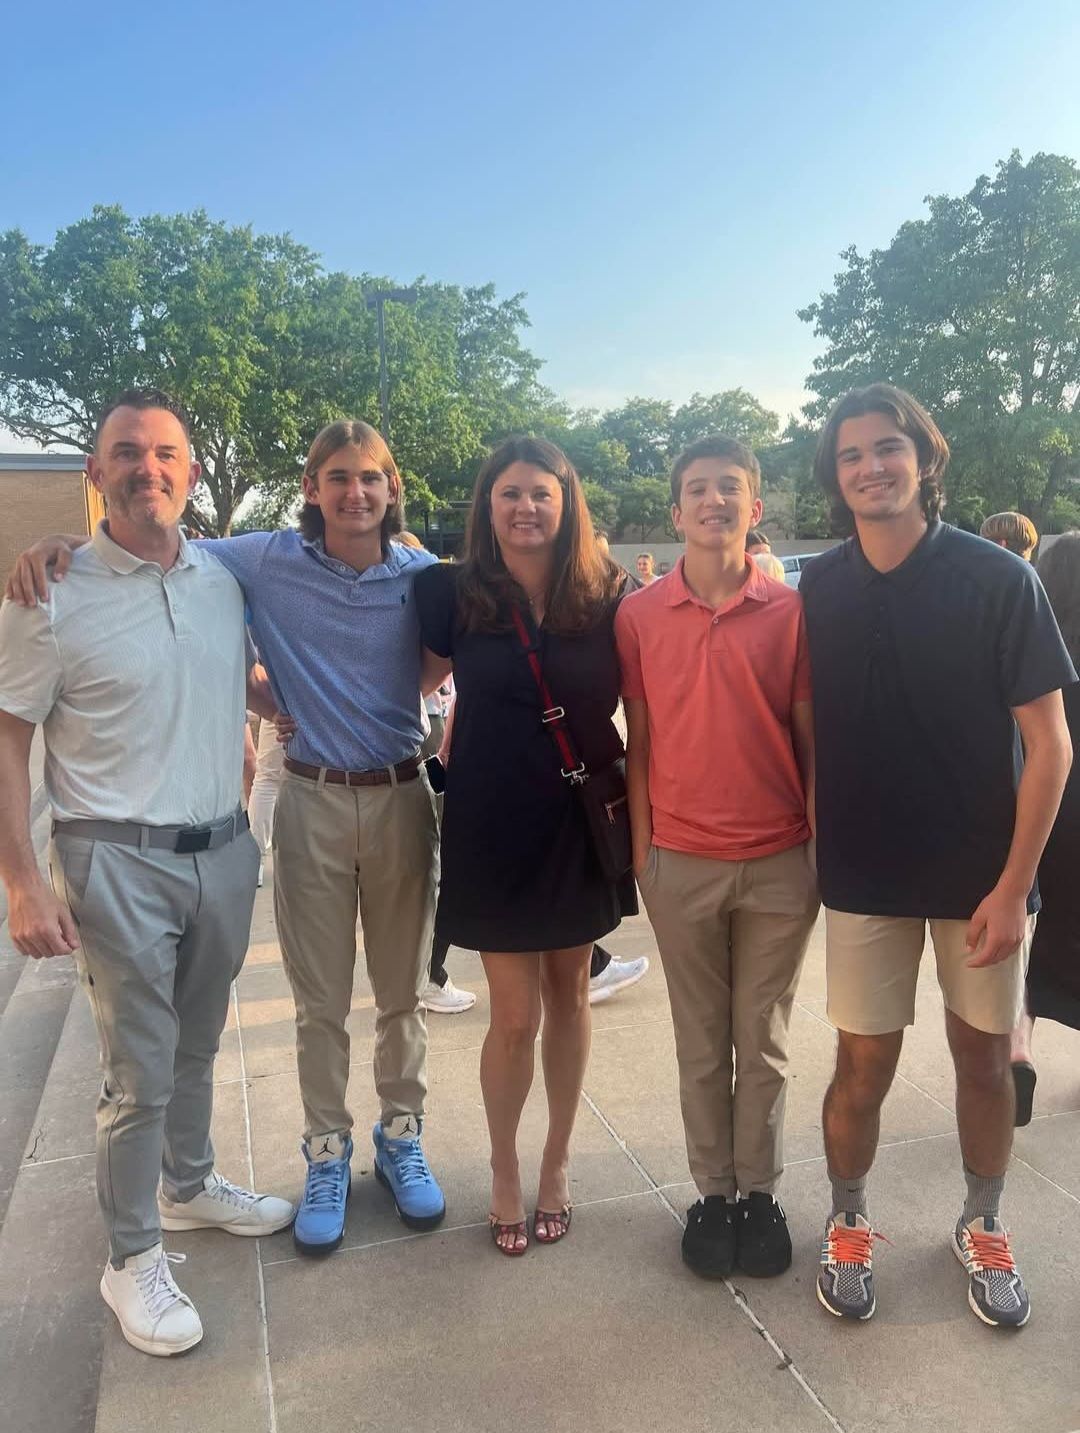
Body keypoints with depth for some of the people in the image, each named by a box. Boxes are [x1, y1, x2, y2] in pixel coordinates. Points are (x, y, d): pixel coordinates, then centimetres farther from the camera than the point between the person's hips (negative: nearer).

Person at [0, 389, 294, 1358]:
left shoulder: (225, 581, 4)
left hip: (224, 851, 5)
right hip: (120, 862, -4)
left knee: (196, 1046, 21)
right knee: (139, 1072, 5)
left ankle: (189, 1186, 44)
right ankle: (132, 1257, 27)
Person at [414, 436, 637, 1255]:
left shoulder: (606, 596, -3)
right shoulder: (455, 594, -6)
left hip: (583, 821, 2)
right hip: (493, 826, -1)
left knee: (568, 997, 15)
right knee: (515, 1017, 4)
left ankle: (557, 1162, 37)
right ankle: (505, 1169, 32)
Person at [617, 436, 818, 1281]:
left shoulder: (792, 612, -2)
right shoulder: (638, 617, -1)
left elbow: (810, 738, 1)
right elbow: (638, 744, 2)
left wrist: (822, 849, 0)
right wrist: (640, 853, 1)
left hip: (780, 862, 0)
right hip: (682, 863, 0)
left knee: (764, 1042, 13)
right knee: (703, 1042, 14)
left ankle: (760, 1191, 31)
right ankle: (713, 1191, 31)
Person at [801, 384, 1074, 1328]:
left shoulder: (999, 579, -9)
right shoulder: (820, 589, -1)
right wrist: (814, 851, 3)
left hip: (980, 875, -1)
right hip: (864, 876, 1)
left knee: (983, 1055, 14)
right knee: (864, 1062, 7)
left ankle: (983, 1228, 38)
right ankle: (848, 1226, 32)